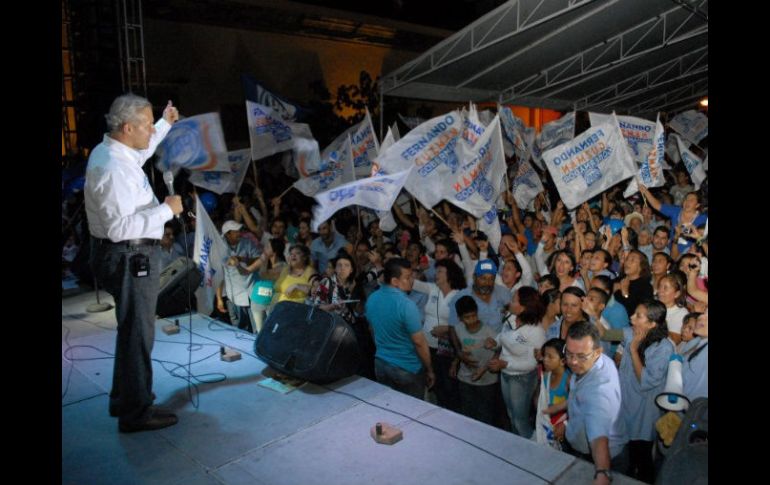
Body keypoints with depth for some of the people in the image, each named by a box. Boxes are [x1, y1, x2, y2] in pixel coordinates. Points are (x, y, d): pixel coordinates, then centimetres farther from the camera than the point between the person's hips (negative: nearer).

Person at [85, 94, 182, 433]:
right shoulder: (113, 169, -25)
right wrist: (166, 209, -25)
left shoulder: (109, 151, 8)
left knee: (132, 329, 23)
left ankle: (124, 398, 40)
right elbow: (119, 227, -31)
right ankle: (136, 412, 18)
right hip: (129, 258, -11)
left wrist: (166, 123, 33)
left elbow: (141, 153, 32)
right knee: (137, 332, 2)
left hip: (127, 255, 11)